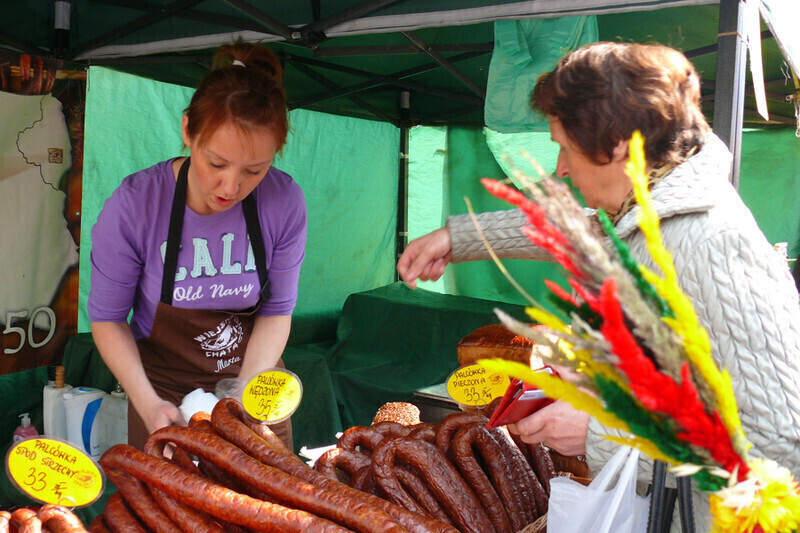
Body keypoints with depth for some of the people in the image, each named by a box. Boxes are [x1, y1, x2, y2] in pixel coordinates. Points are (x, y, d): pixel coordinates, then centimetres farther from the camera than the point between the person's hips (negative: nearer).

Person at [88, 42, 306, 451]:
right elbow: (107, 318, -11)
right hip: (165, 392, -1)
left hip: (254, 377, 2)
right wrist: (147, 402, -22)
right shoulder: (134, 205, -22)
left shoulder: (284, 202, -18)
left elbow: (276, 311, -8)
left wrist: (246, 394, -19)